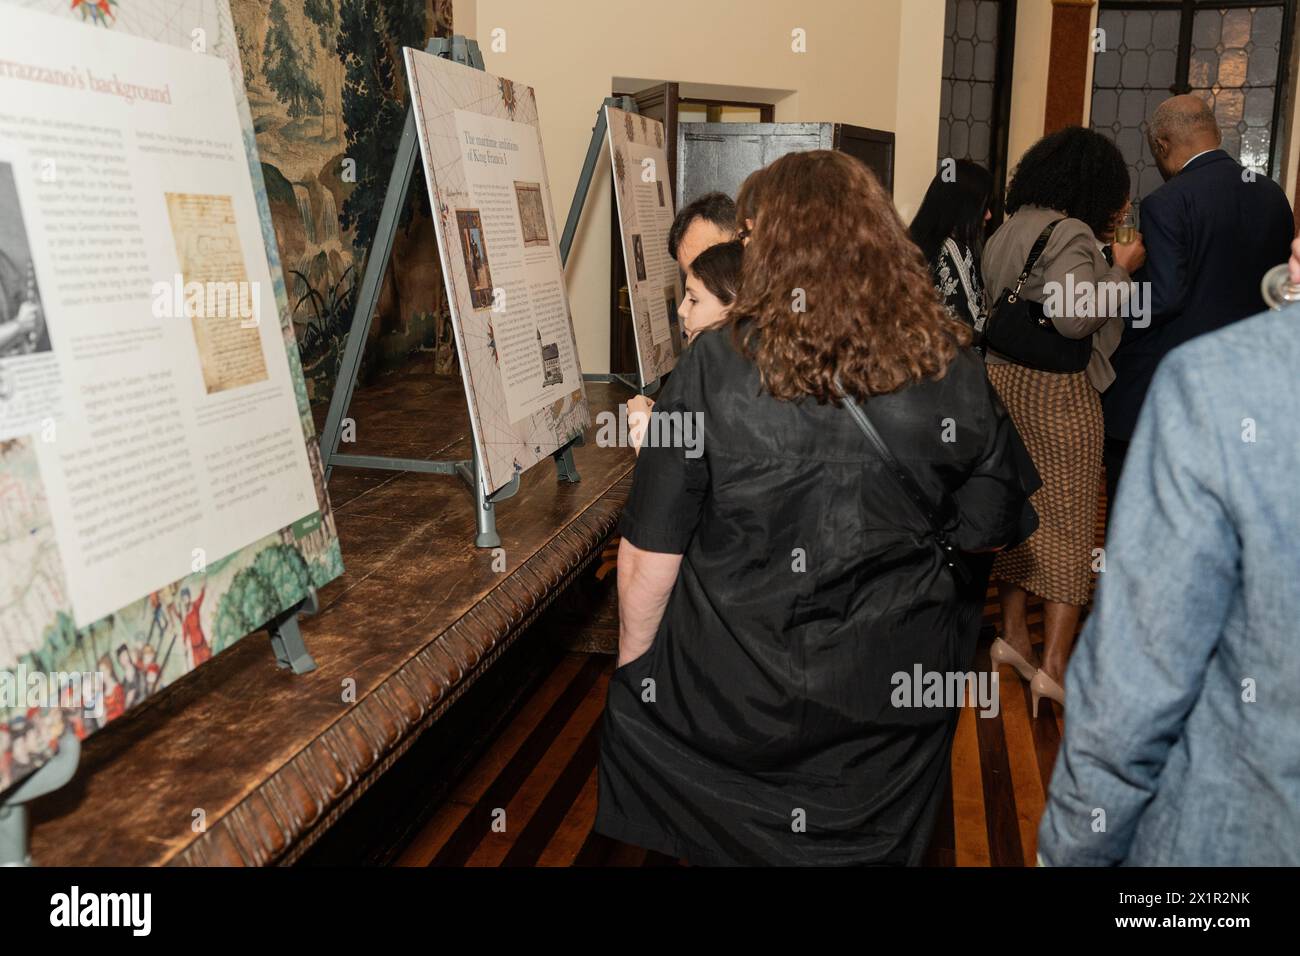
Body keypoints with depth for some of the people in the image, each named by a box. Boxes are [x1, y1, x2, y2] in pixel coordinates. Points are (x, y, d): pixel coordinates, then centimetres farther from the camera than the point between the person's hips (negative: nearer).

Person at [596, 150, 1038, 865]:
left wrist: (632, 664, 2)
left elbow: (650, 550, -13)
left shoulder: (716, 364, -17)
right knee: (873, 845, 26)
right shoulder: (953, 371, -10)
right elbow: (991, 531, 1)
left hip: (732, 694, -2)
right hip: (894, 696, 3)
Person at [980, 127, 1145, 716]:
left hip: (1003, 380, 8)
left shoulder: (1008, 230, 12)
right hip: (1056, 390, -8)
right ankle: (1053, 665, 1)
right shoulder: (1069, 234, -15)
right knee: (1067, 522, -1)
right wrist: (1121, 269, -10)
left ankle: (1014, 635, 24)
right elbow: (1073, 316, -25)